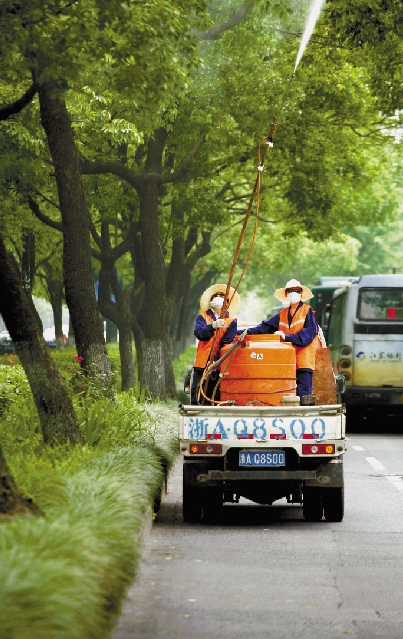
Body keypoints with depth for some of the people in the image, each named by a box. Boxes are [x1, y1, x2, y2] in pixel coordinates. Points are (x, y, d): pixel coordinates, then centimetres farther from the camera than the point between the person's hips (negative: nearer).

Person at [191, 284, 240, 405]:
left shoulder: (231, 321, 11)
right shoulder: (202, 317, 12)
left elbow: (227, 341, -2)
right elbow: (199, 333, -9)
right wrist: (213, 326, -28)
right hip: (202, 363, 0)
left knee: (216, 397, -1)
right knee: (197, 396, -5)